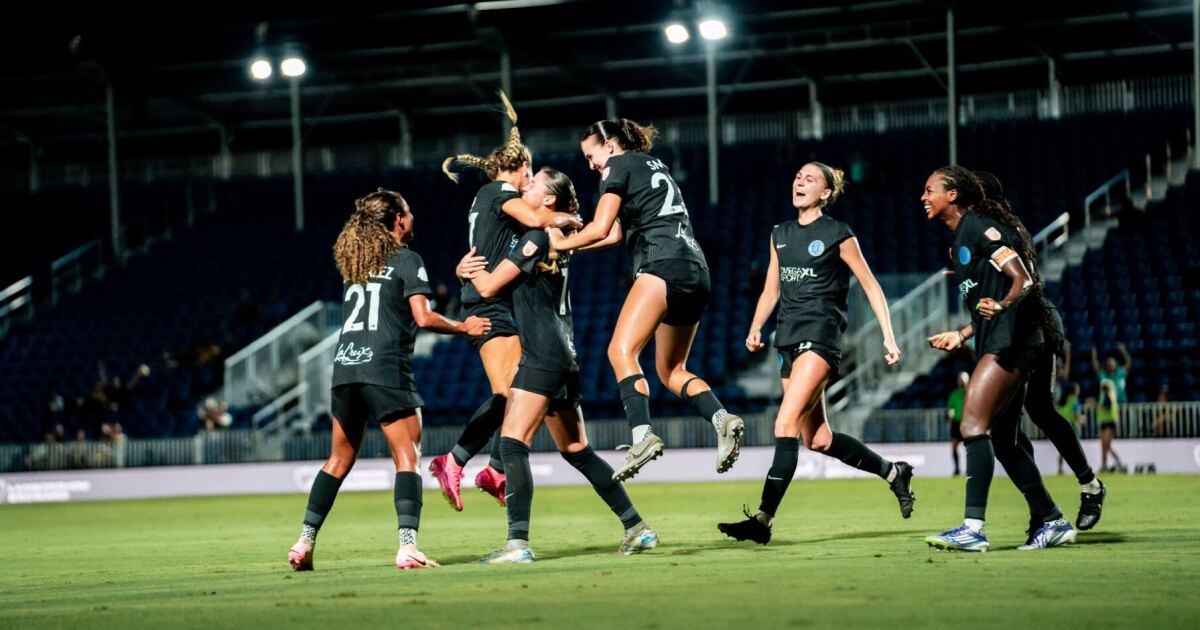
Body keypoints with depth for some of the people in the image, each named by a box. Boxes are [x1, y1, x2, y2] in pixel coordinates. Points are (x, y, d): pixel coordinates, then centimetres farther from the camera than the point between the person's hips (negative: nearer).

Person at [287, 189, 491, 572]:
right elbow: (423, 317, -8)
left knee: (340, 460, 16)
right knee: (407, 456, -4)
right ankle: (407, 547, -17)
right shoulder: (406, 260, 0)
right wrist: (465, 327, 7)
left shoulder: (354, 262, 19)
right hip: (384, 369, -6)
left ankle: (304, 543, 11)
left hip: (345, 368, 6)